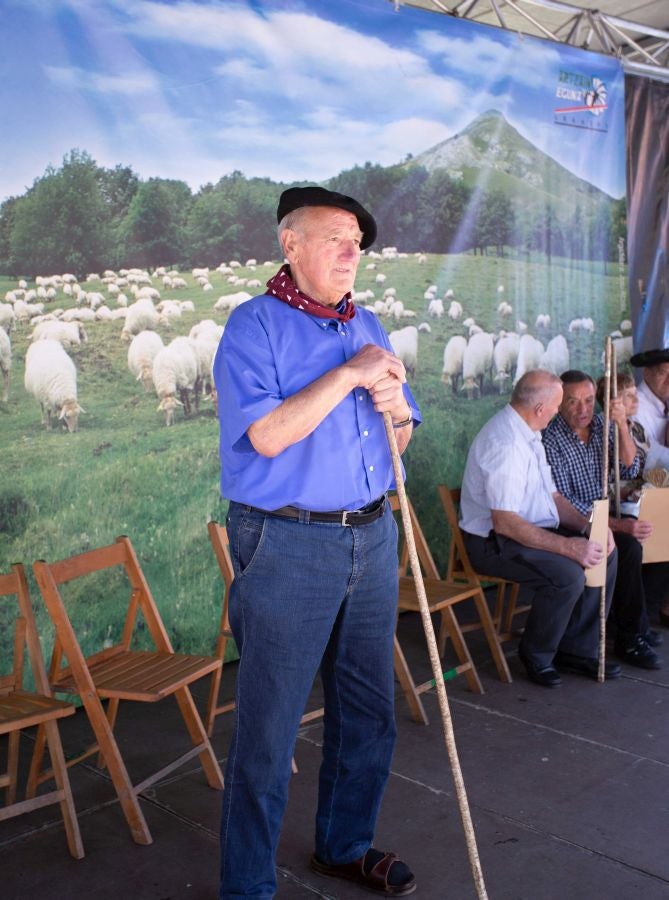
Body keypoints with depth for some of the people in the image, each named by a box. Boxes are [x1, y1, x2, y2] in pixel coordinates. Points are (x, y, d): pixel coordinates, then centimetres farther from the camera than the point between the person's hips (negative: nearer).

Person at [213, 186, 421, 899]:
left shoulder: (367, 326, 13)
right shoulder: (254, 324, -7)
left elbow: (396, 444, 18)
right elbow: (267, 434, -19)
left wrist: (396, 408, -4)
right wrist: (347, 376, -17)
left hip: (372, 538, 7)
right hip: (288, 548, -6)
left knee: (368, 711, 16)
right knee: (268, 727, 2)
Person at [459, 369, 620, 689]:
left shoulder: (528, 434, 10)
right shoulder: (505, 444, -24)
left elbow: (550, 495, 16)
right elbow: (504, 523, -29)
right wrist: (568, 546, -30)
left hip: (531, 530, 10)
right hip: (492, 540, -10)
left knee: (604, 553, 0)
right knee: (567, 573, -29)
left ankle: (577, 649, 8)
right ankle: (536, 656, -4)